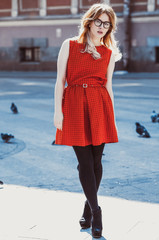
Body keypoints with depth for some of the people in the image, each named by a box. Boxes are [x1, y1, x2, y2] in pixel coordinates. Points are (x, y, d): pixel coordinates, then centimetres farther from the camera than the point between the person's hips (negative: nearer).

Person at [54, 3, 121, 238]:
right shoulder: (69, 45, 5)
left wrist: (112, 115, 10)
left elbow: (108, 85, 14)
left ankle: (88, 210, 20)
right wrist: (58, 110, -6)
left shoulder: (109, 53, 12)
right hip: (74, 105, -2)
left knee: (96, 160, 4)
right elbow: (60, 80, 2)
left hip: (100, 106, 2)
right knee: (85, 161, -5)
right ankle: (95, 211, 1)